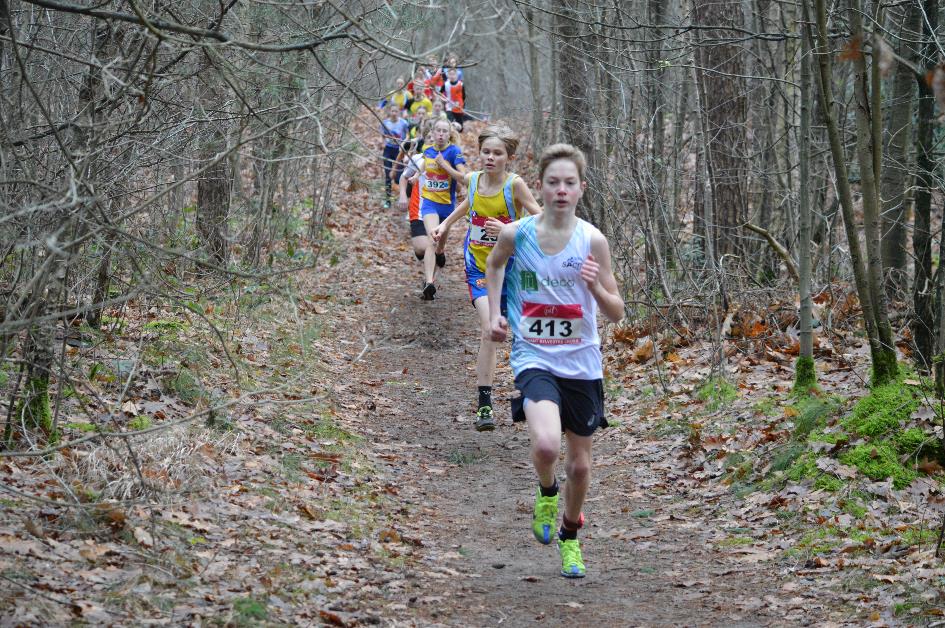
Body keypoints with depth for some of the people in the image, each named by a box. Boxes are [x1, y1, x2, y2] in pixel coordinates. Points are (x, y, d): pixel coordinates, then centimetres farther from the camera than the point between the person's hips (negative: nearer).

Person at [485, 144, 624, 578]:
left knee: (579, 463, 13)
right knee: (546, 445, -28)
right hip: (534, 359, -2)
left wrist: (596, 287, -23)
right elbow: (494, 264, 18)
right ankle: (546, 493, 7)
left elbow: (616, 314, -4)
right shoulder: (516, 234, -7)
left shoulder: (592, 240, -8)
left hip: (581, 364, 2)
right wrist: (494, 312, 9)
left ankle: (570, 535, 41)